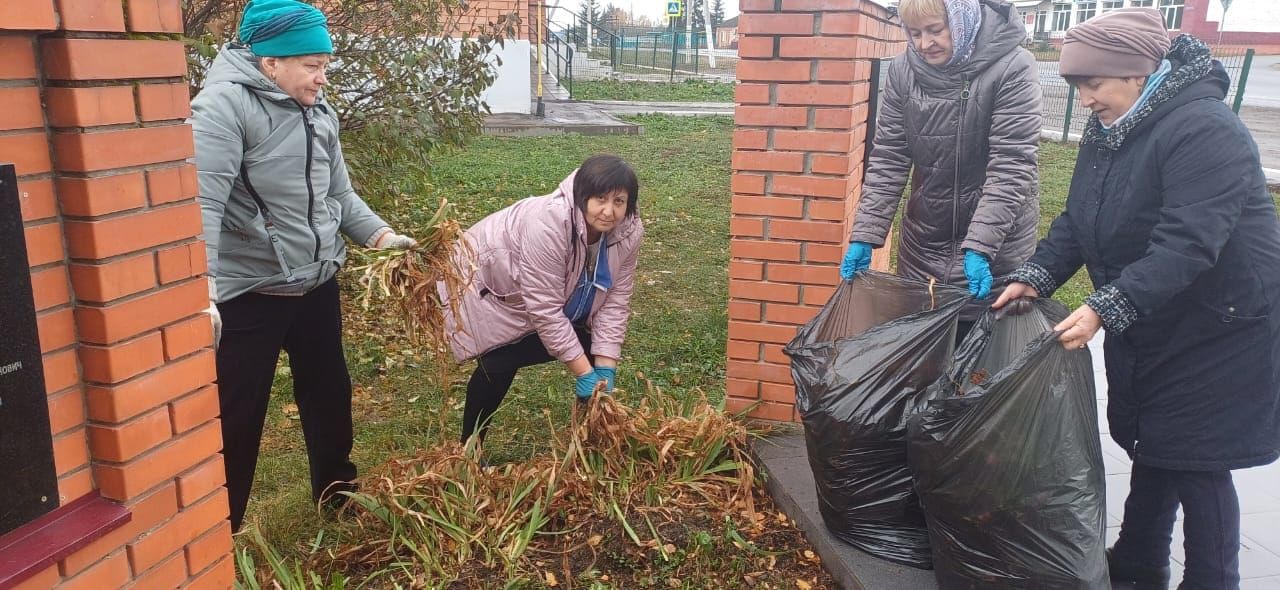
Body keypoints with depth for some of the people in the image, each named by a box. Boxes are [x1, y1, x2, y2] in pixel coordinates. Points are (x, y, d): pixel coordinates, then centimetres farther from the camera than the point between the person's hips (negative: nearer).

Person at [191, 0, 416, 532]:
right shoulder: (224, 105, -17)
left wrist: (383, 236, 0)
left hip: (317, 285, 8)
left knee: (329, 393, 21)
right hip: (248, 295, -7)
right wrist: (202, 290, -34)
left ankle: (338, 495, 42)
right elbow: (203, 204, -26)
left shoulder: (318, 112, 8)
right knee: (237, 415, 4)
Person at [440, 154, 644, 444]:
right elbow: (545, 309, -36)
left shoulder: (628, 231, -19)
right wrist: (583, 373, -32)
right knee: (499, 365, -18)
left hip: (561, 295, 7)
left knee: (591, 349, -2)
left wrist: (605, 369, -22)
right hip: (490, 287, -6)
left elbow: (615, 301, -15)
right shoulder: (548, 222, -39)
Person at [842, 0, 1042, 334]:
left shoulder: (1013, 67, -15)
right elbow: (888, 160, -2)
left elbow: (1011, 168, -19)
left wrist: (979, 247, -26)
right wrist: (864, 236, -9)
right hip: (923, 245, 4)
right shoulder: (903, 71, -3)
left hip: (993, 249, -4)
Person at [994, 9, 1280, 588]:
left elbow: (1186, 243, -32)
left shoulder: (1205, 132, -24)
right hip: (1146, 325, 8)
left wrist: (1106, 308, -38)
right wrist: (1036, 275, -11)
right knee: (1150, 450, 17)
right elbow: (1077, 220, 3)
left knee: (1196, 465, -1)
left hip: (1217, 332, -8)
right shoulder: (1108, 131, 3)